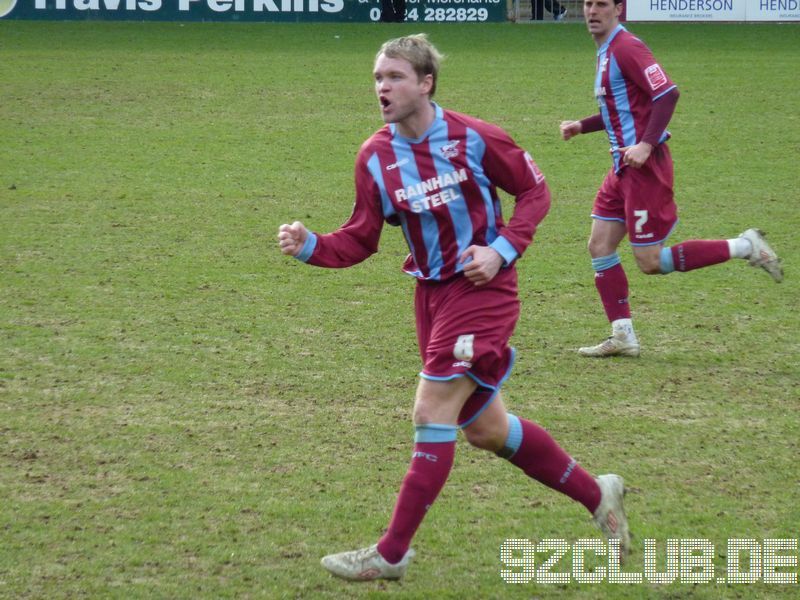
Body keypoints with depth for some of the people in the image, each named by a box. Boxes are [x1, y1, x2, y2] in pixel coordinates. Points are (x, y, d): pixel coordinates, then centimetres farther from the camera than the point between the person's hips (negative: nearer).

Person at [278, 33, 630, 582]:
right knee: (485, 428, 14)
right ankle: (597, 495, 32)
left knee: (432, 413, -12)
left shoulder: (474, 138, -13)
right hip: (432, 293, 6)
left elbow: (534, 191, -2)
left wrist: (503, 249, -15)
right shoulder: (375, 157, -1)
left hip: (483, 288, -6)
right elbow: (360, 240, 2)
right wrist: (309, 246, -16)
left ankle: (393, 553, -4)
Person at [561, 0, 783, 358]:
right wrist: (581, 126, 17)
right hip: (624, 167, 10)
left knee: (650, 261, -7)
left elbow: (667, 94, -23)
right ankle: (622, 337, 11)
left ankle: (744, 248, 0)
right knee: (599, 247, 7)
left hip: (644, 166, -10)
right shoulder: (606, 50, 15)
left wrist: (646, 144, -28)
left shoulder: (625, 47, -15)